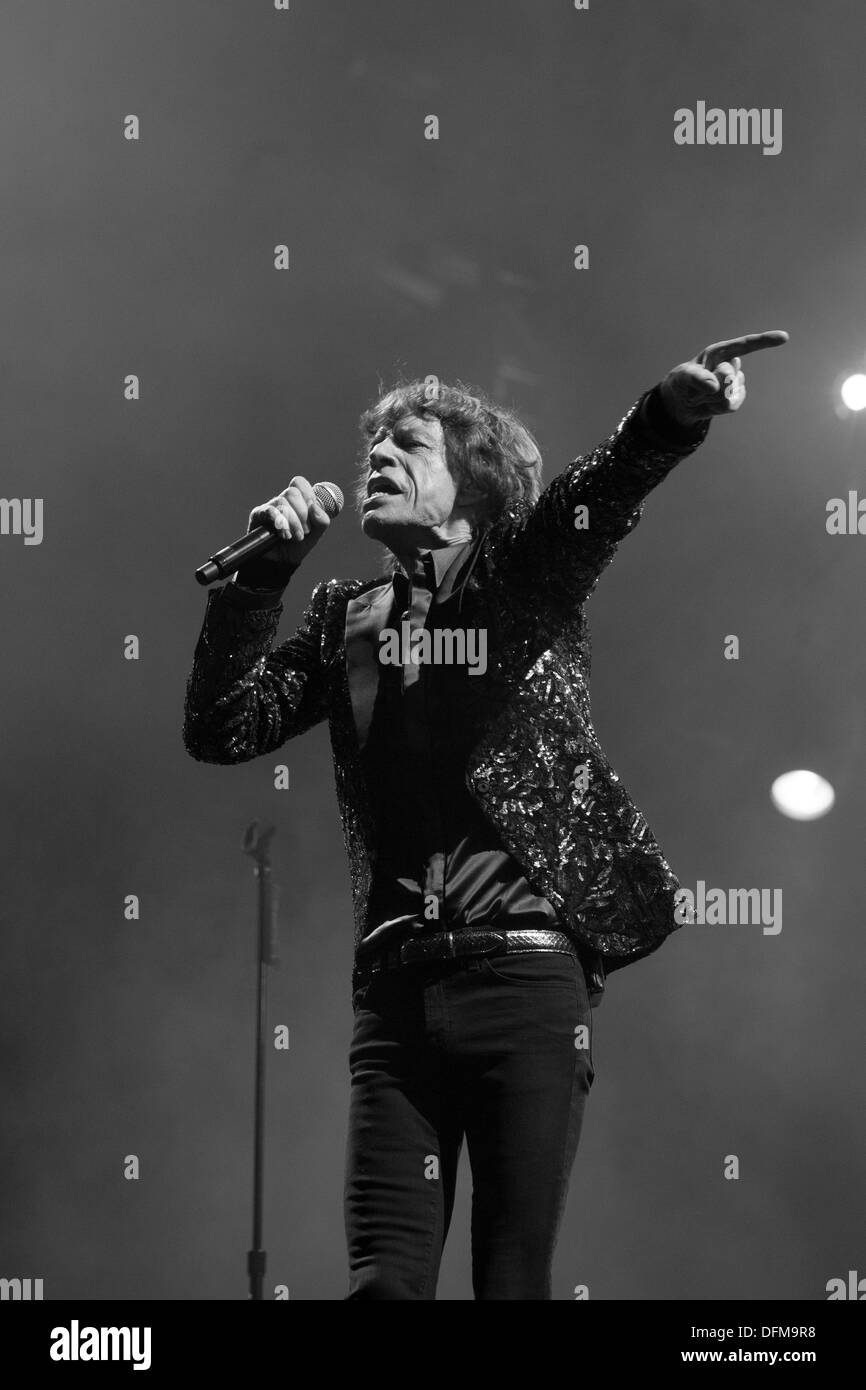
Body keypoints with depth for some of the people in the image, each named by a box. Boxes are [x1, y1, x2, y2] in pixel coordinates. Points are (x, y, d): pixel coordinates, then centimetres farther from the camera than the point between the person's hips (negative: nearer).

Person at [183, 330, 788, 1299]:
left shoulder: (530, 580, 8)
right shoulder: (346, 616, 17)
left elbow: (605, 487, -12)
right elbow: (218, 732, 10)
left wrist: (677, 408, -33)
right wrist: (262, 573, 2)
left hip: (527, 974, -2)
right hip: (396, 990, 3)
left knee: (514, 1280, -2)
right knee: (381, 1280, -6)